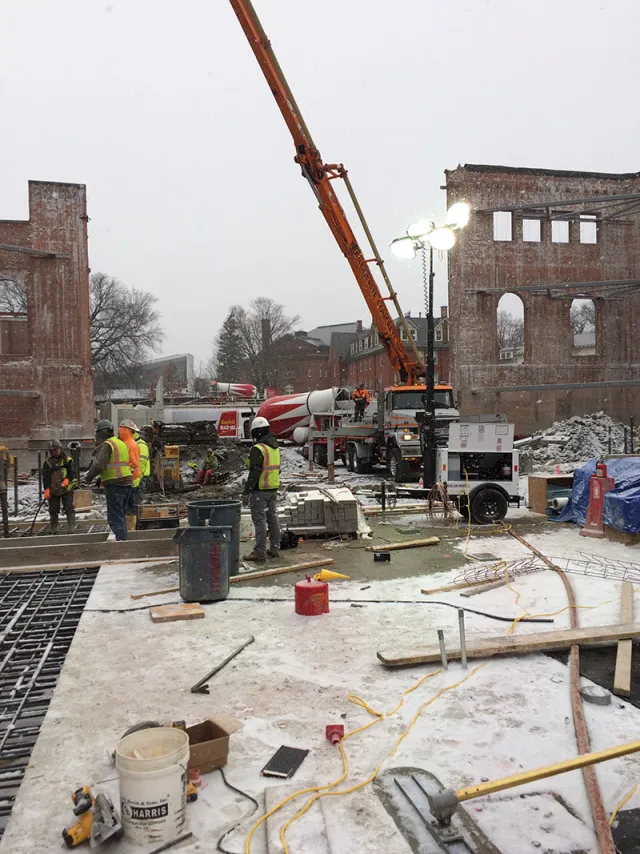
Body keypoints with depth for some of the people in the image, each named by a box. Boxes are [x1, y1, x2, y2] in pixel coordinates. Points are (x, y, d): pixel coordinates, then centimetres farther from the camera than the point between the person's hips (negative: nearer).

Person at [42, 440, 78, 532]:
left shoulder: (67, 460, 0)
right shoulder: (47, 462, 3)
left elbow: (72, 472, -4)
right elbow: (45, 477, -2)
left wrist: (67, 479, -23)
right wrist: (46, 489, -12)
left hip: (66, 489, -2)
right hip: (53, 490, 2)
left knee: (69, 508, -3)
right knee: (53, 510, 8)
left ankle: (72, 527, 0)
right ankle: (54, 529, 18)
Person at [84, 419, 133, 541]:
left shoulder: (106, 445, -9)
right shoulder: (121, 443, 19)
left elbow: (99, 465, -19)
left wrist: (88, 477, -4)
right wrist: (102, 479, 24)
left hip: (115, 485, -9)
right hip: (127, 482, 9)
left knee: (115, 517, -6)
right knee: (120, 515, 18)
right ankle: (123, 538, 22)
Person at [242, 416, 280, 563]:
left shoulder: (258, 448, -17)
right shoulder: (275, 447, 11)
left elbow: (254, 473, -21)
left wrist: (246, 492, -17)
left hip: (260, 489, -9)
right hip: (273, 489, 9)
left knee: (259, 520, -5)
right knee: (272, 518, 15)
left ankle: (259, 552, -3)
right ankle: (274, 548, 22)